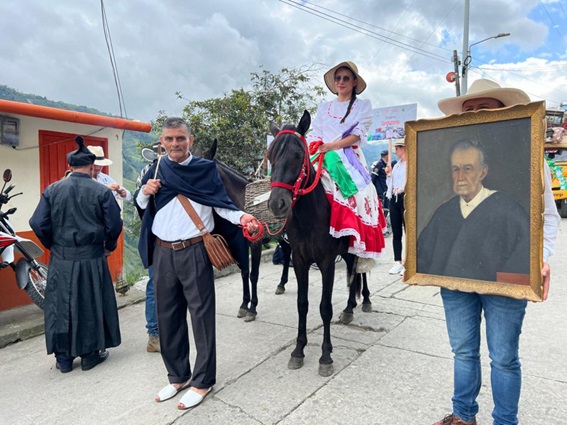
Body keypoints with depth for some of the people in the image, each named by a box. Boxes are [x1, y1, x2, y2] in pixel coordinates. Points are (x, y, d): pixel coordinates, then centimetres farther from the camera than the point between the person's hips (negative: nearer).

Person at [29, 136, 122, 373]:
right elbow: (114, 225, -11)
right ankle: (90, 354, 23)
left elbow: (38, 223, -4)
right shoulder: (102, 191, -9)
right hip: (91, 259, -2)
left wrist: (52, 245, 13)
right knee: (90, 306, 11)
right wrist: (109, 245, 8)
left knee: (60, 306, 14)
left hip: (61, 260, 2)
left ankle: (63, 357, 25)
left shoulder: (52, 190, -2)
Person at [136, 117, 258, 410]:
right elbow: (141, 205, 18)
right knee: (167, 315, 14)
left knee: (201, 314, 3)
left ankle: (202, 380, 18)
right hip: (163, 253, 4)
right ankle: (177, 376, 32)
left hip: (194, 251, -4)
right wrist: (145, 192, -4)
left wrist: (241, 217, -19)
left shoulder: (206, 169, -1)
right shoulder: (156, 170, 8)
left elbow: (220, 204, -1)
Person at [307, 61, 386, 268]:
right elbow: (315, 135, 13)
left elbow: (357, 135, -3)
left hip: (350, 159, -3)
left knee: (357, 195, -26)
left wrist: (331, 146, -17)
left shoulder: (363, 105, 12)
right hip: (323, 159, 3)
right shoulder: (324, 107, 22)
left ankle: (365, 251, -20)